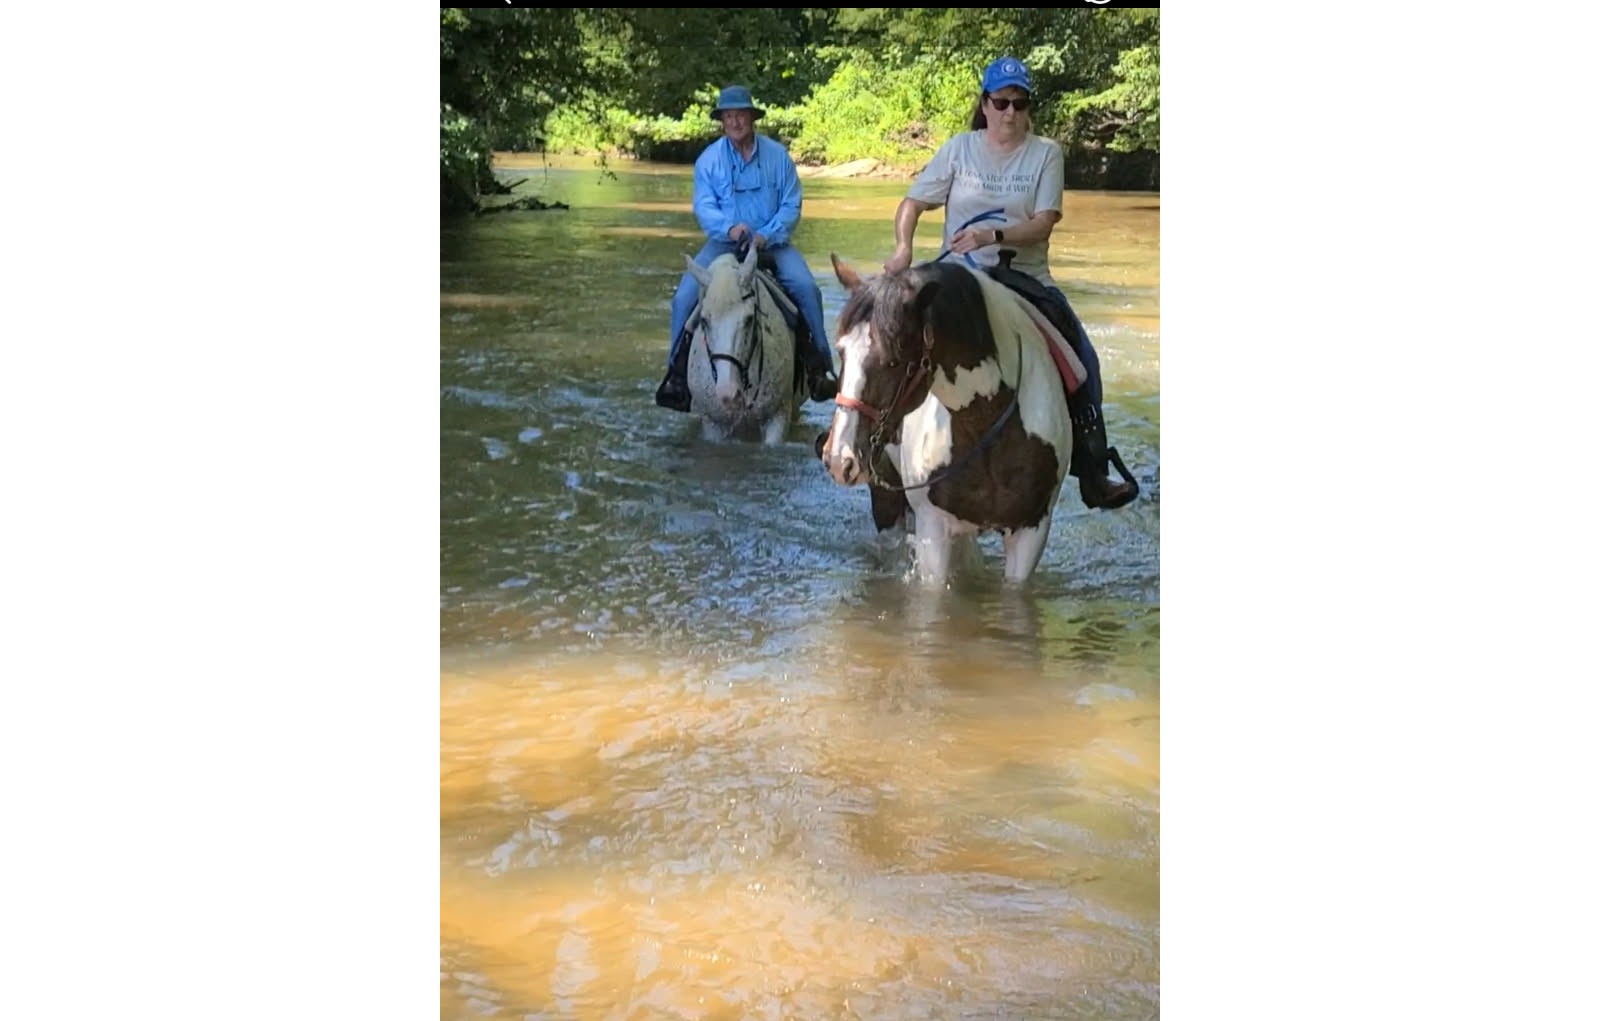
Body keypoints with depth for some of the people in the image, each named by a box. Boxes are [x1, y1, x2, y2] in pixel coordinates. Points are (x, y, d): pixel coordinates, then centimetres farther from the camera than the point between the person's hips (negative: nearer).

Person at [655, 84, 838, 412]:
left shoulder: (777, 155, 0)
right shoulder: (708, 159, 1)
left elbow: (791, 206, -2)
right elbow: (704, 207, -7)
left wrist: (766, 236, -19)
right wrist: (730, 228, -28)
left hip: (771, 243, -1)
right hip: (724, 243, 1)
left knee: (806, 287, -24)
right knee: (685, 296, -18)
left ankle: (820, 369, -13)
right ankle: (677, 372, -2)